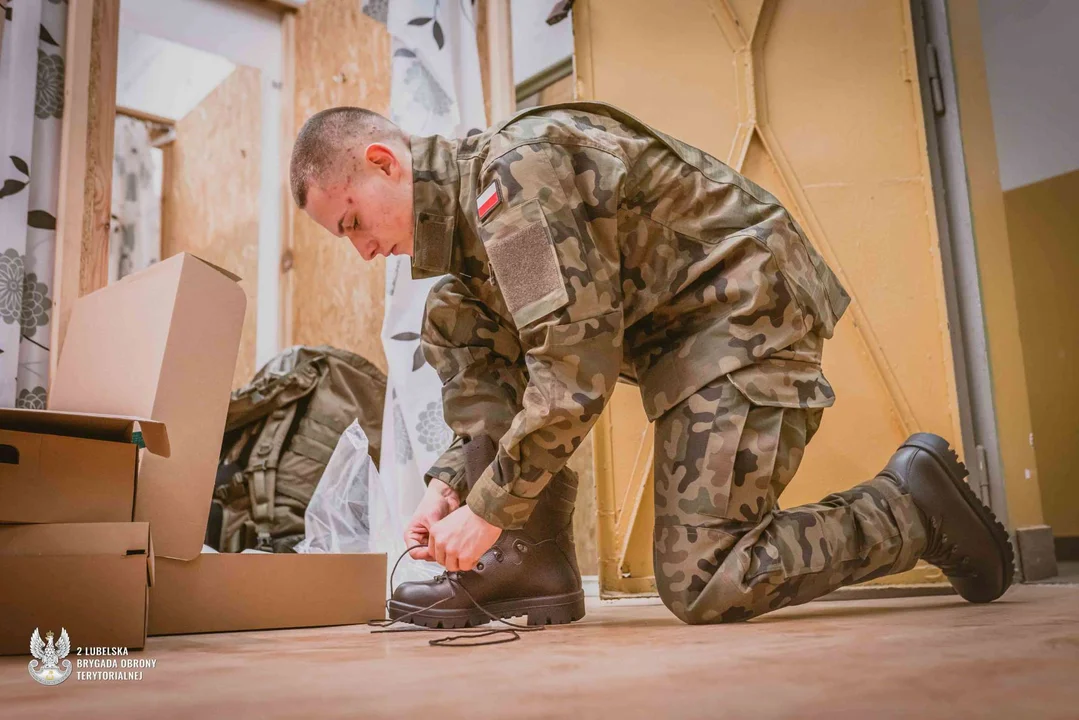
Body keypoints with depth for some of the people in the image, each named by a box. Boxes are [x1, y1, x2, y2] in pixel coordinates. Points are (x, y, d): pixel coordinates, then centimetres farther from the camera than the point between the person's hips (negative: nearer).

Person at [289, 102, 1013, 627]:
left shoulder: (511, 170, -21)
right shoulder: (469, 209, 10)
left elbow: (575, 374, -27)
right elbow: (496, 377, 12)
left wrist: (489, 511, -18)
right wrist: (451, 484, -1)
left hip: (748, 307, -10)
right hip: (665, 326, 10)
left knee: (702, 586, -13)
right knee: (456, 321, 1)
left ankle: (913, 501, 7)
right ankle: (532, 561, 0)